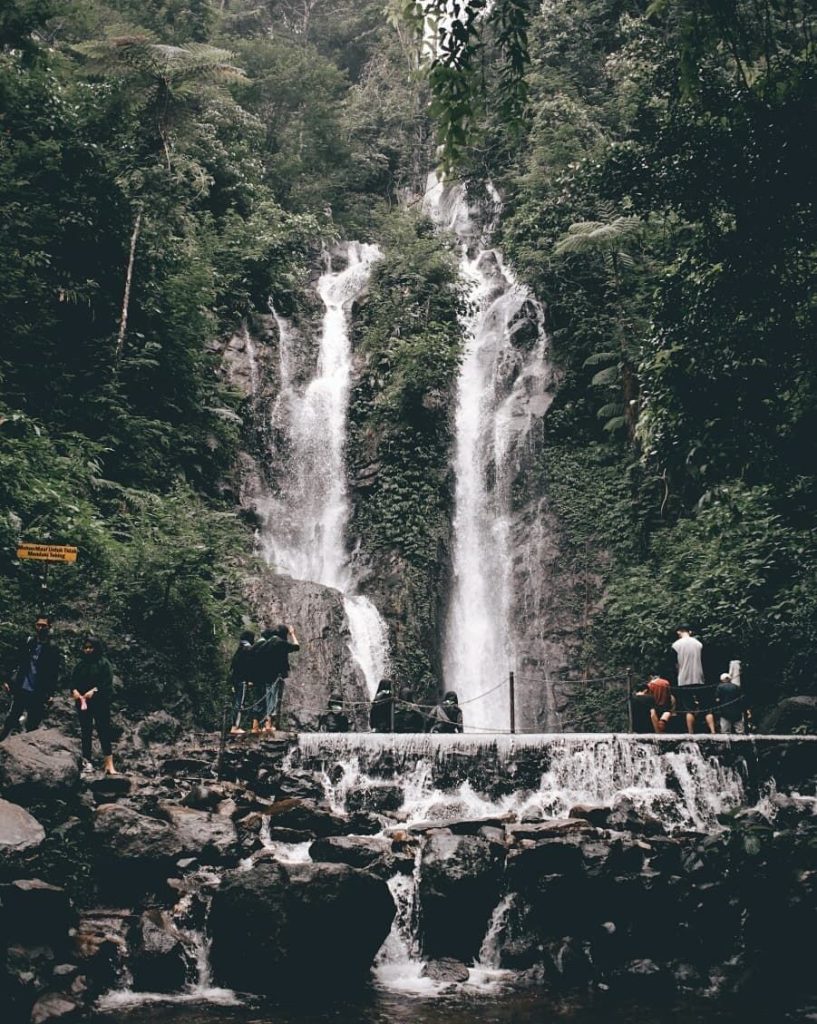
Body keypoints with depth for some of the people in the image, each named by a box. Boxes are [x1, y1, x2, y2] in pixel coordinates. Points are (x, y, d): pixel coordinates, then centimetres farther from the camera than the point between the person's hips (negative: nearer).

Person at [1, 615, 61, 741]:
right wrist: (10, 681, 0)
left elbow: (54, 674, -5)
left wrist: (50, 693, -10)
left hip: (38, 694, -2)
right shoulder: (28, 642, 6)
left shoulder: (53, 648, -3)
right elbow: (18, 663, 9)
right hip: (20, 690, 2)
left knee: (31, 726, 5)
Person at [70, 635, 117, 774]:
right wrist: (75, 691, -10)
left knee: (104, 731, -7)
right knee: (85, 732, 6)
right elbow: (73, 681, 10)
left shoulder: (103, 663, 1)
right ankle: (87, 762, 9)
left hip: (100, 702, -4)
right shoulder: (80, 664, 13)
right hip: (82, 702, 4)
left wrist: (93, 691, -17)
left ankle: (109, 763, -11)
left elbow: (108, 683, -7)